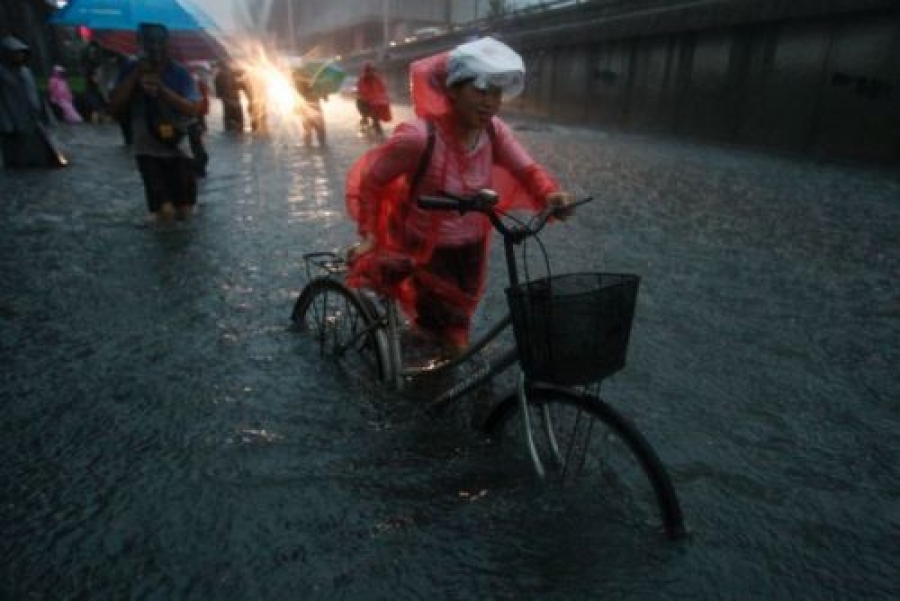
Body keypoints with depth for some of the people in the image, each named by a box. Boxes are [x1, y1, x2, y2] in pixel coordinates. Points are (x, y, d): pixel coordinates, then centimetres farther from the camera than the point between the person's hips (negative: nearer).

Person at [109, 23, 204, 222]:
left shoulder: (180, 73, -5)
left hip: (178, 149, 0)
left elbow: (194, 109, -17)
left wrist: (162, 89, -26)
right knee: (165, 213, -12)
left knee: (184, 212, 2)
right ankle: (162, 203, 24)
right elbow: (114, 106, -11)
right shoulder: (131, 70, -1)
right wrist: (136, 74, -17)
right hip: (148, 150, 0)